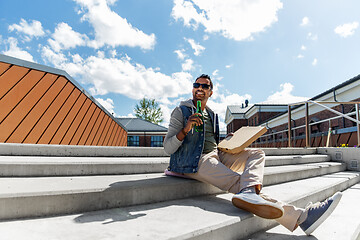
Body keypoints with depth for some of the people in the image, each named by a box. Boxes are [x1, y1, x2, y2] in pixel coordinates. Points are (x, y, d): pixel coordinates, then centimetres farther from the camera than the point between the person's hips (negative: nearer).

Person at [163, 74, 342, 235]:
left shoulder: (212, 115, 21)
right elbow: (168, 148, -6)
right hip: (194, 161, -7)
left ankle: (248, 192, -38)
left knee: (257, 153, -7)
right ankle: (300, 217, -27)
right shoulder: (181, 111, 2)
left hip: (216, 156, 8)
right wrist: (186, 129, -23)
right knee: (238, 181, -24)